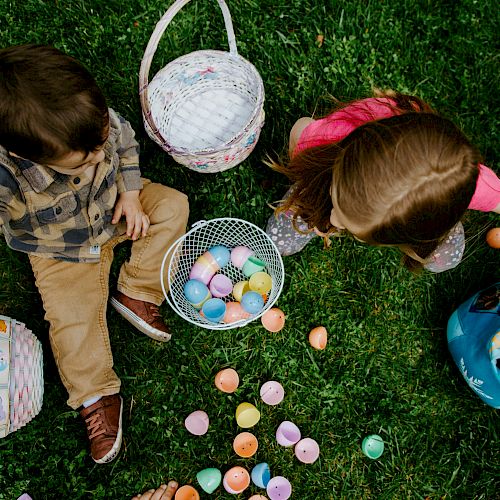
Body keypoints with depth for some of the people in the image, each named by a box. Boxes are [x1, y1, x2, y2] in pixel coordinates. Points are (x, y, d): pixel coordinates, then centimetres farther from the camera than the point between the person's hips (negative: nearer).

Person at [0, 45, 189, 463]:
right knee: (71, 318, -10)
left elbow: (126, 143, -6)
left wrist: (130, 194, -14)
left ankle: (136, 295, -8)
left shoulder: (97, 120, -29)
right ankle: (96, 397, 8)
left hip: (114, 207, 4)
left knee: (172, 205, -10)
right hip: (63, 253, -3)